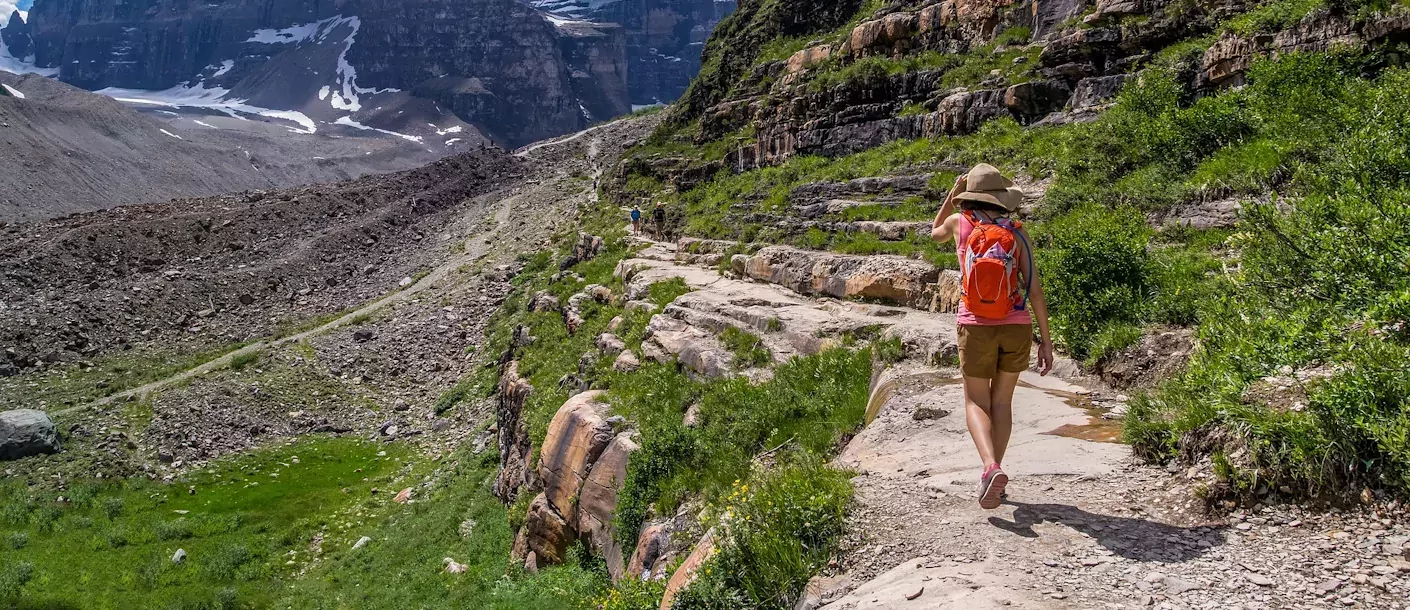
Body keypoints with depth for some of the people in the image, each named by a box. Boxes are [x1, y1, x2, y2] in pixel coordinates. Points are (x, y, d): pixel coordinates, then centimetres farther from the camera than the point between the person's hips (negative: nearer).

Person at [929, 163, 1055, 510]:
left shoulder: (960, 222, 0)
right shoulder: (1017, 232, -1)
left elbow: (935, 233, 26)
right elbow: (1034, 287, -5)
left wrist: (954, 192, 26)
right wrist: (1046, 339, 0)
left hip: (976, 328, -1)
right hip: (1017, 327, 1)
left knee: (976, 404, 9)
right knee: (1002, 400, 18)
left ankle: (991, 467, -18)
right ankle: (994, 474, 19)